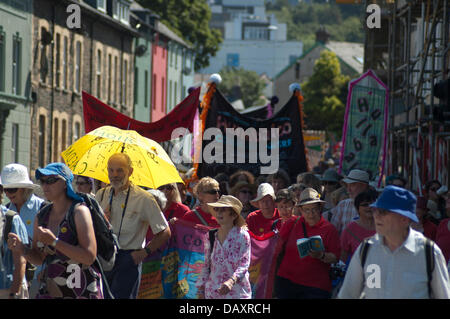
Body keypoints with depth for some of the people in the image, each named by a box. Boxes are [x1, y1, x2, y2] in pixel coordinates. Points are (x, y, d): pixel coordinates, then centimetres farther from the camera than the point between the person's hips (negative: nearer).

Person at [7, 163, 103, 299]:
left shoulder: (79, 211, -10)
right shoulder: (41, 217, 8)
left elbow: (89, 257, -20)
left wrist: (54, 242, -24)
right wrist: (22, 248, -5)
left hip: (81, 292, -6)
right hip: (49, 290, 6)